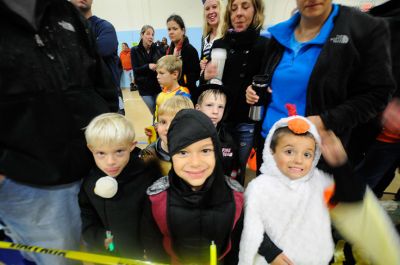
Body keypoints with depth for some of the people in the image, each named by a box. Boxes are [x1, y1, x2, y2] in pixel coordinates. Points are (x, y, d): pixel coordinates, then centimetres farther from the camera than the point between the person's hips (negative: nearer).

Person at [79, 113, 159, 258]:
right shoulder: (90, 182, -11)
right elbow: (88, 223, 1)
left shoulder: (148, 176, -26)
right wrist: (105, 240, -11)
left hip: (140, 254, -3)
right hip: (103, 254, 4)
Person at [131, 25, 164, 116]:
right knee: (154, 113, 7)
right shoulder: (135, 50, -1)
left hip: (159, 86, 1)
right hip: (145, 88, -1)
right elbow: (136, 70, -7)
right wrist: (148, 66, -24)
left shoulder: (157, 49, 3)